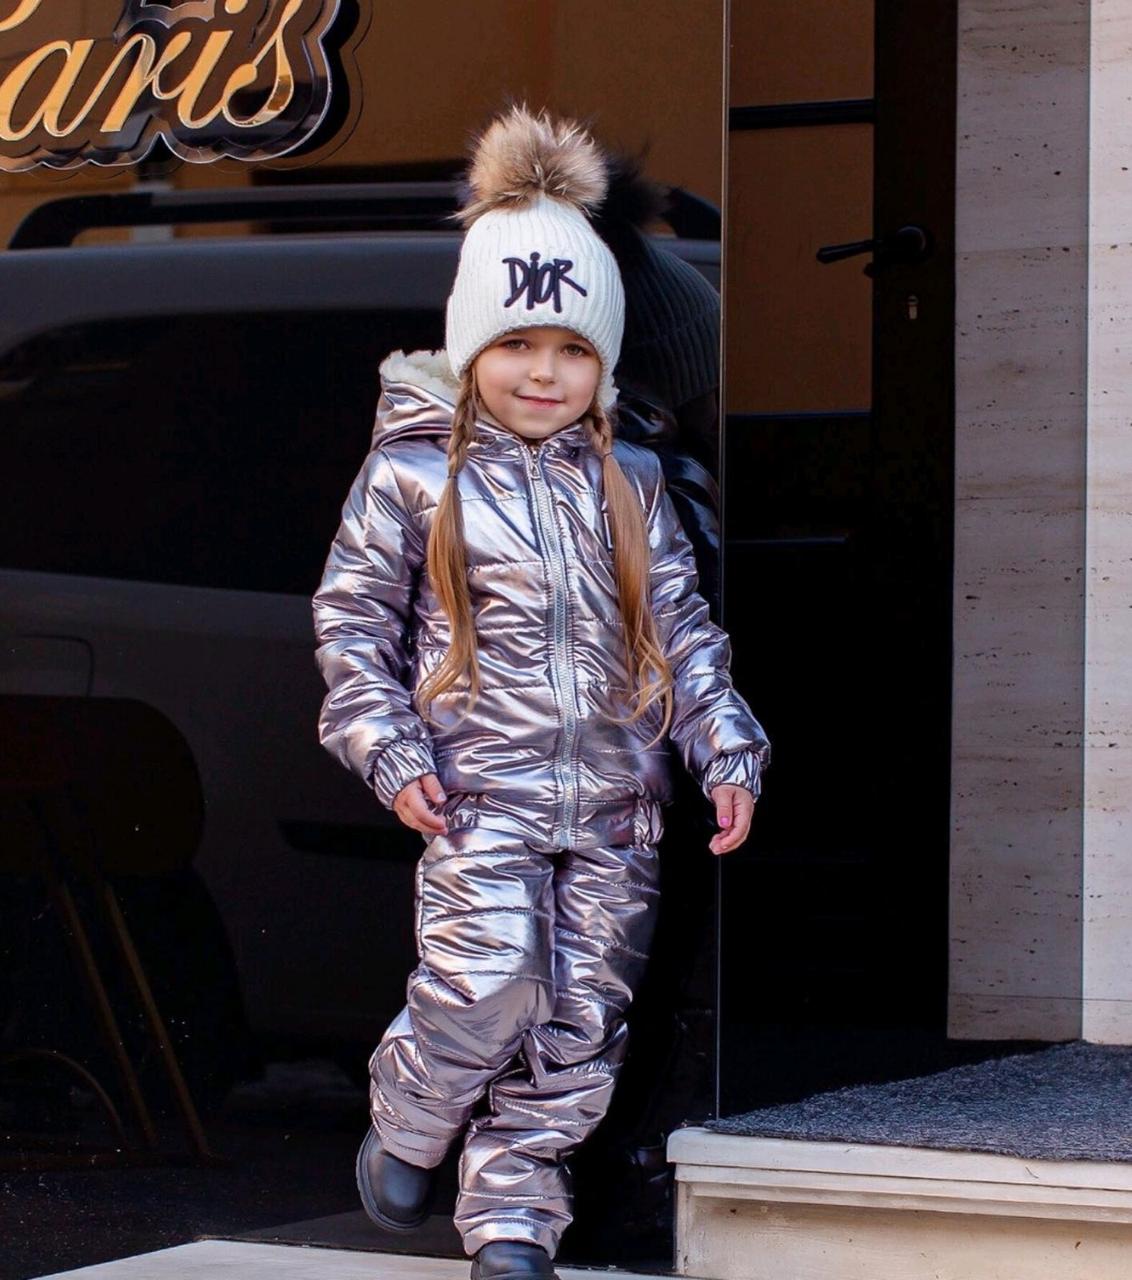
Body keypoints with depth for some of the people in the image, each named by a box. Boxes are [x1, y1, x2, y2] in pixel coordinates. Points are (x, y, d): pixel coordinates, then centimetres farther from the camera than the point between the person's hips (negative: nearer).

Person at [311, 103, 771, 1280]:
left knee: (581, 1016, 3)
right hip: (479, 792, -3)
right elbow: (350, 614, 5)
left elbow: (682, 625, 13)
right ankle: (407, 1127, 16)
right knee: (485, 987, -14)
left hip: (611, 800, 4)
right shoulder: (413, 476, -1)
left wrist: (726, 750, 5)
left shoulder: (630, 485, 9)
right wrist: (389, 752, -4)